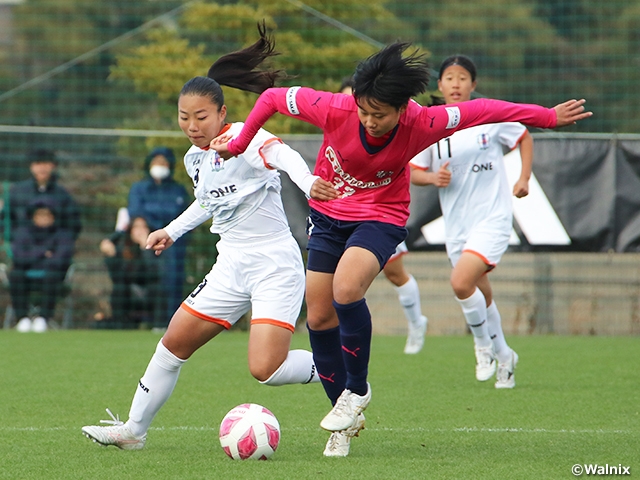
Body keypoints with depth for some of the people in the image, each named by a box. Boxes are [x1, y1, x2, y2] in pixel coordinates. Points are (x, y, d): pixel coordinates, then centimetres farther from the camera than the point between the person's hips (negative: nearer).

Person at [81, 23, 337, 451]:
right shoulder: (195, 158, 8)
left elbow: (284, 155, -38)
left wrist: (308, 183, -57)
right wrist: (173, 231, 29)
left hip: (275, 265, -8)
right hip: (231, 267, 8)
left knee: (266, 369, -20)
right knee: (174, 341, 6)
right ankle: (134, 429, 19)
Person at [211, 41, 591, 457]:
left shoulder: (420, 126, -25)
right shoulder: (335, 110, -25)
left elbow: (480, 111, -13)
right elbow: (274, 97, -10)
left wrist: (548, 117, -6)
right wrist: (239, 144, -1)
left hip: (381, 218, -3)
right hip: (328, 215, 3)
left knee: (346, 290, -29)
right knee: (319, 317, 0)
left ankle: (357, 390, -7)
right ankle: (345, 415, 19)